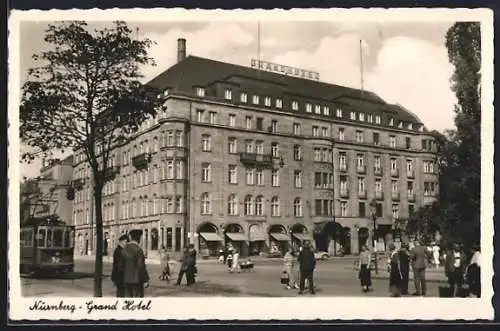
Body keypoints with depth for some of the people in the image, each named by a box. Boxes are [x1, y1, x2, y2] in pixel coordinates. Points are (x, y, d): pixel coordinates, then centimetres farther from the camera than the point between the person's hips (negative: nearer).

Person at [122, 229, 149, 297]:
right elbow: (141, 266, -18)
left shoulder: (125, 249, 4)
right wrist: (146, 280, -11)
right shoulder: (138, 249, -16)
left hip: (127, 280, 7)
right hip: (137, 280, -6)